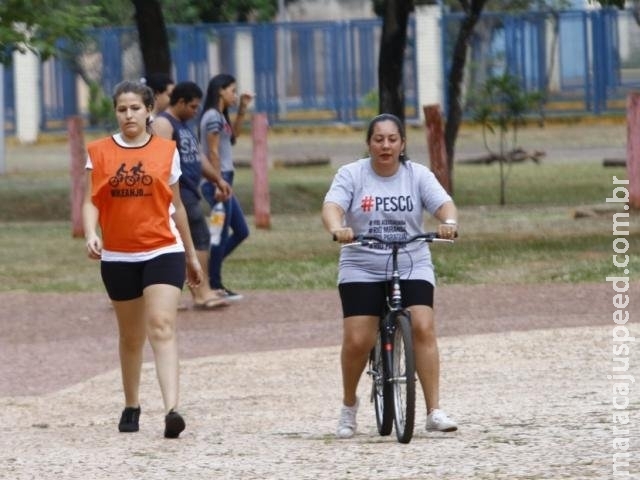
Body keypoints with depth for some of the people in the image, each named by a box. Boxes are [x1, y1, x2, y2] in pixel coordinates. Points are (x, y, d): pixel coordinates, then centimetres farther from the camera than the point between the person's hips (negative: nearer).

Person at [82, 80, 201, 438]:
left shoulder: (167, 151, 4)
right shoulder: (100, 152, 3)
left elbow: (176, 206, 12)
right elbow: (91, 201, -2)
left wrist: (191, 255, 18)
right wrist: (91, 234, -22)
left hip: (163, 251, -2)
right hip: (118, 256, 2)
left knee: (162, 327, -17)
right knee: (131, 336, 14)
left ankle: (172, 409, -28)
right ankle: (131, 407, 31)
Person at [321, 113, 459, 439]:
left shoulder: (417, 176, 2)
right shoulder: (352, 175, -1)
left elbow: (443, 204, -10)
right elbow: (331, 206, -15)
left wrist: (449, 223, -33)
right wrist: (337, 228, -38)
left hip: (412, 268, 1)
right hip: (362, 270, -1)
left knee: (423, 327, -19)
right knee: (357, 341, -10)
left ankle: (434, 412, -17)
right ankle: (348, 405, 17)